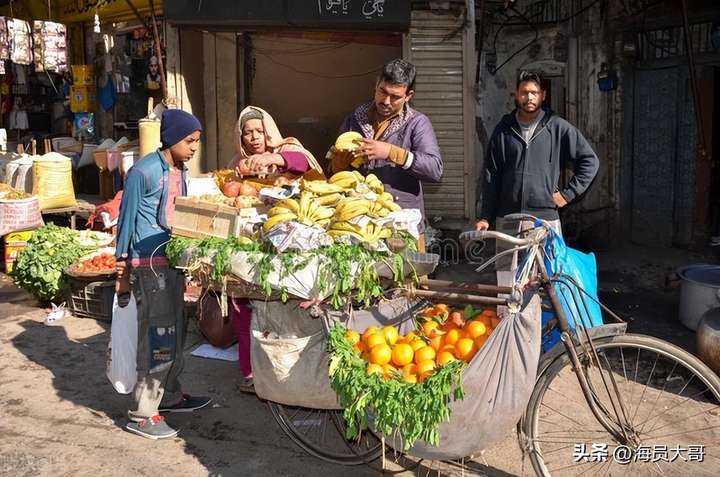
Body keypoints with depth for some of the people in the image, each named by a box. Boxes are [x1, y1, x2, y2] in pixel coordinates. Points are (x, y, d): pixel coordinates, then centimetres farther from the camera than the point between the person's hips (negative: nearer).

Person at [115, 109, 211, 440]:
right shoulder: (143, 172, -14)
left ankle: (169, 395, 33)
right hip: (149, 264, -9)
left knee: (176, 332, 17)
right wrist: (122, 271, -7)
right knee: (160, 338, -7)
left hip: (173, 261, 9)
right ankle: (141, 415, 2)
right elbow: (127, 221, -10)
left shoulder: (180, 171, 10)